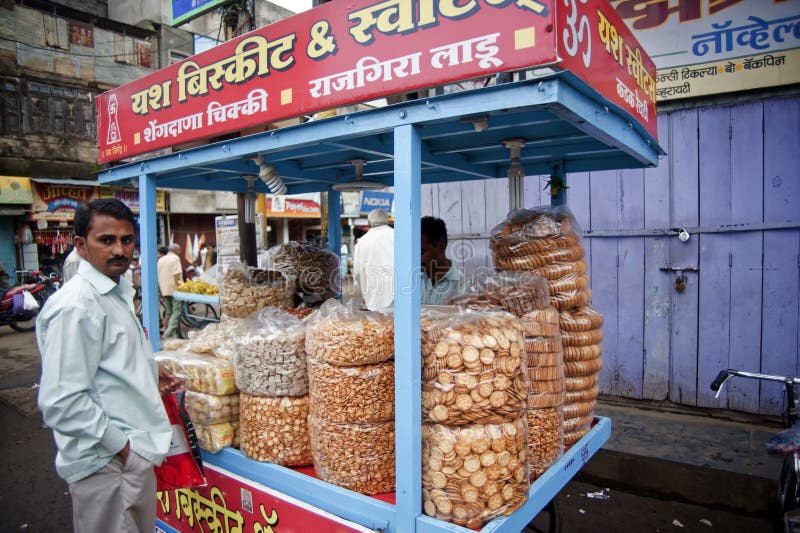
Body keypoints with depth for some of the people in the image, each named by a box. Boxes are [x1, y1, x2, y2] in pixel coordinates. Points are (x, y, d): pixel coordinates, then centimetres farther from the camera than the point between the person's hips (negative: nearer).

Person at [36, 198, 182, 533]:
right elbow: (63, 402, -24)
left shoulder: (116, 293, 10)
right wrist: (121, 446, -19)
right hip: (107, 464, -9)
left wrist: (147, 376, 11)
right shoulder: (75, 306, -21)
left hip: (134, 453, 9)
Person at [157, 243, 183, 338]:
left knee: (169, 312, 14)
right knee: (177, 311, -8)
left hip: (164, 290, 7)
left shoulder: (161, 260, 17)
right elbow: (176, 274, -16)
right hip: (174, 289, -7)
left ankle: (167, 330, 16)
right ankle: (170, 331, -18)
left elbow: (158, 276, 20)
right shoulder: (175, 258, -5)